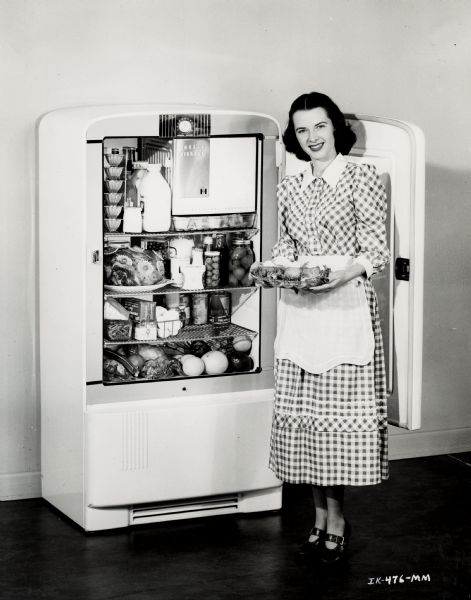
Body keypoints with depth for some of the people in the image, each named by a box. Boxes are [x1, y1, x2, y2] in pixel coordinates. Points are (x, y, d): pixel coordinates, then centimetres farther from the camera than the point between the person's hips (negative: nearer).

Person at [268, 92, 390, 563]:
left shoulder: (362, 178, -3)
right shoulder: (289, 188, 12)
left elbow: (376, 251, -6)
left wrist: (342, 272, -22)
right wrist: (277, 267, -3)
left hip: (345, 307, -5)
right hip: (297, 309, 5)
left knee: (338, 410, -3)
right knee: (302, 411, 5)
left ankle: (336, 519, 6)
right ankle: (321, 515, 15)